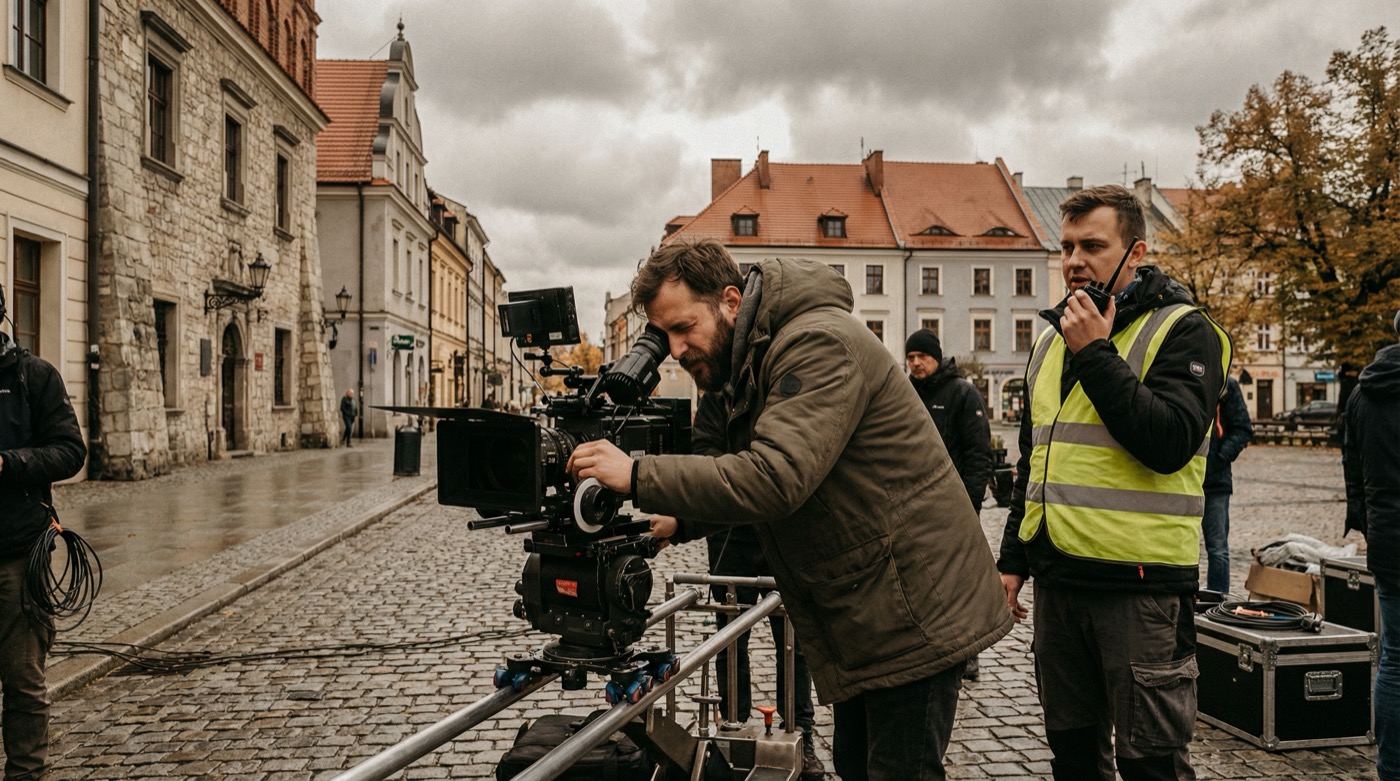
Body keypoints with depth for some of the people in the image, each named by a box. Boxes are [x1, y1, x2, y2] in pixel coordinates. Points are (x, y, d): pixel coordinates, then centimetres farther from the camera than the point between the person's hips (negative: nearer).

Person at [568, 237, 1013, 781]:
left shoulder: (819, 344, -21)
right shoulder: (749, 364, 11)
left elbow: (777, 476, -33)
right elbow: (750, 477, 18)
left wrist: (639, 477, -29)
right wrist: (680, 523, 1)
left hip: (914, 611, -10)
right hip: (860, 617, 10)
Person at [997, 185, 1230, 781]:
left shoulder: (1182, 331, -5)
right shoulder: (1052, 340, 15)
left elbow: (1170, 442, -21)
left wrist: (1095, 354, -17)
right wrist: (1013, 559, 17)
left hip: (1141, 582, -6)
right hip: (1057, 580, 7)